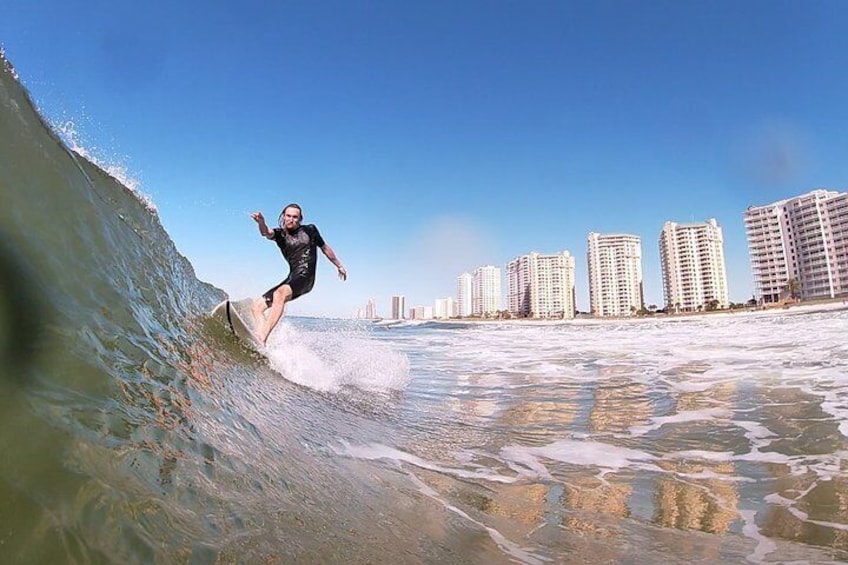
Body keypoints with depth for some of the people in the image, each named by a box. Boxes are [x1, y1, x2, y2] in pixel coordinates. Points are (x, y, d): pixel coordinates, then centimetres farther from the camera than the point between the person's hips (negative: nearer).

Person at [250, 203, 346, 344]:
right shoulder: (280, 233, 11)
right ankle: (260, 343, -9)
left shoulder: (309, 230, 10)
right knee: (257, 305, -3)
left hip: (306, 276, -5)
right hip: (292, 277, 5)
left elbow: (325, 248, 24)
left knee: (280, 293, -34)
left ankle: (262, 338, -43)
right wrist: (261, 223, -37)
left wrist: (339, 266, 33)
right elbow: (266, 233, -13)